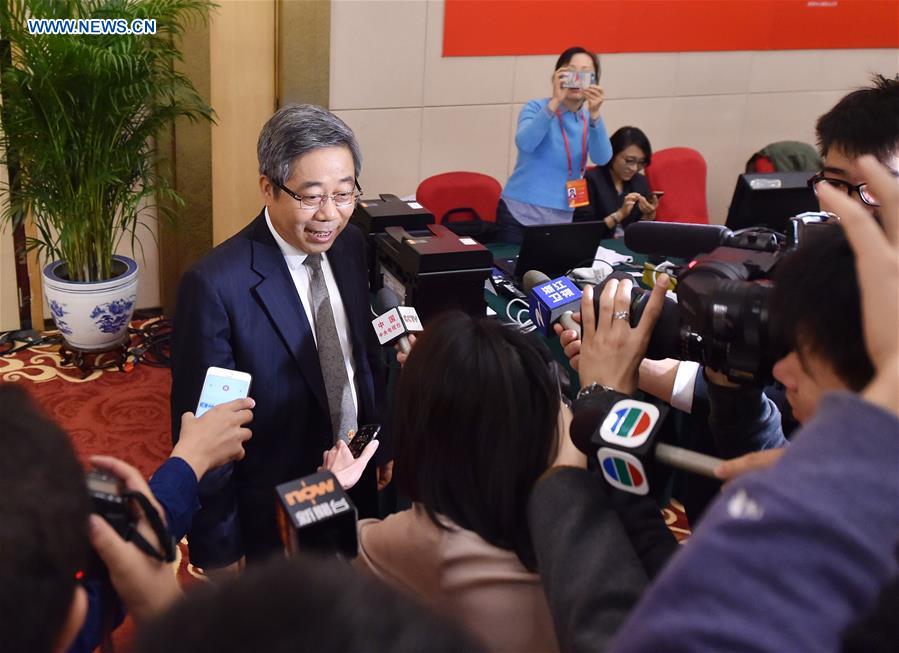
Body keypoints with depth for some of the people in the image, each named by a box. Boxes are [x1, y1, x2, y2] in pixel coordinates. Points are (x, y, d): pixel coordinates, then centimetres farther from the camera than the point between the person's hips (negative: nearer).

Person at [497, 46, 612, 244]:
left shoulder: (589, 120, 6)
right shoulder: (537, 108, -3)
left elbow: (602, 158, -13)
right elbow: (524, 144, -24)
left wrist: (594, 114, -27)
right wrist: (555, 102, -31)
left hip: (562, 219, 3)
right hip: (520, 214, -3)